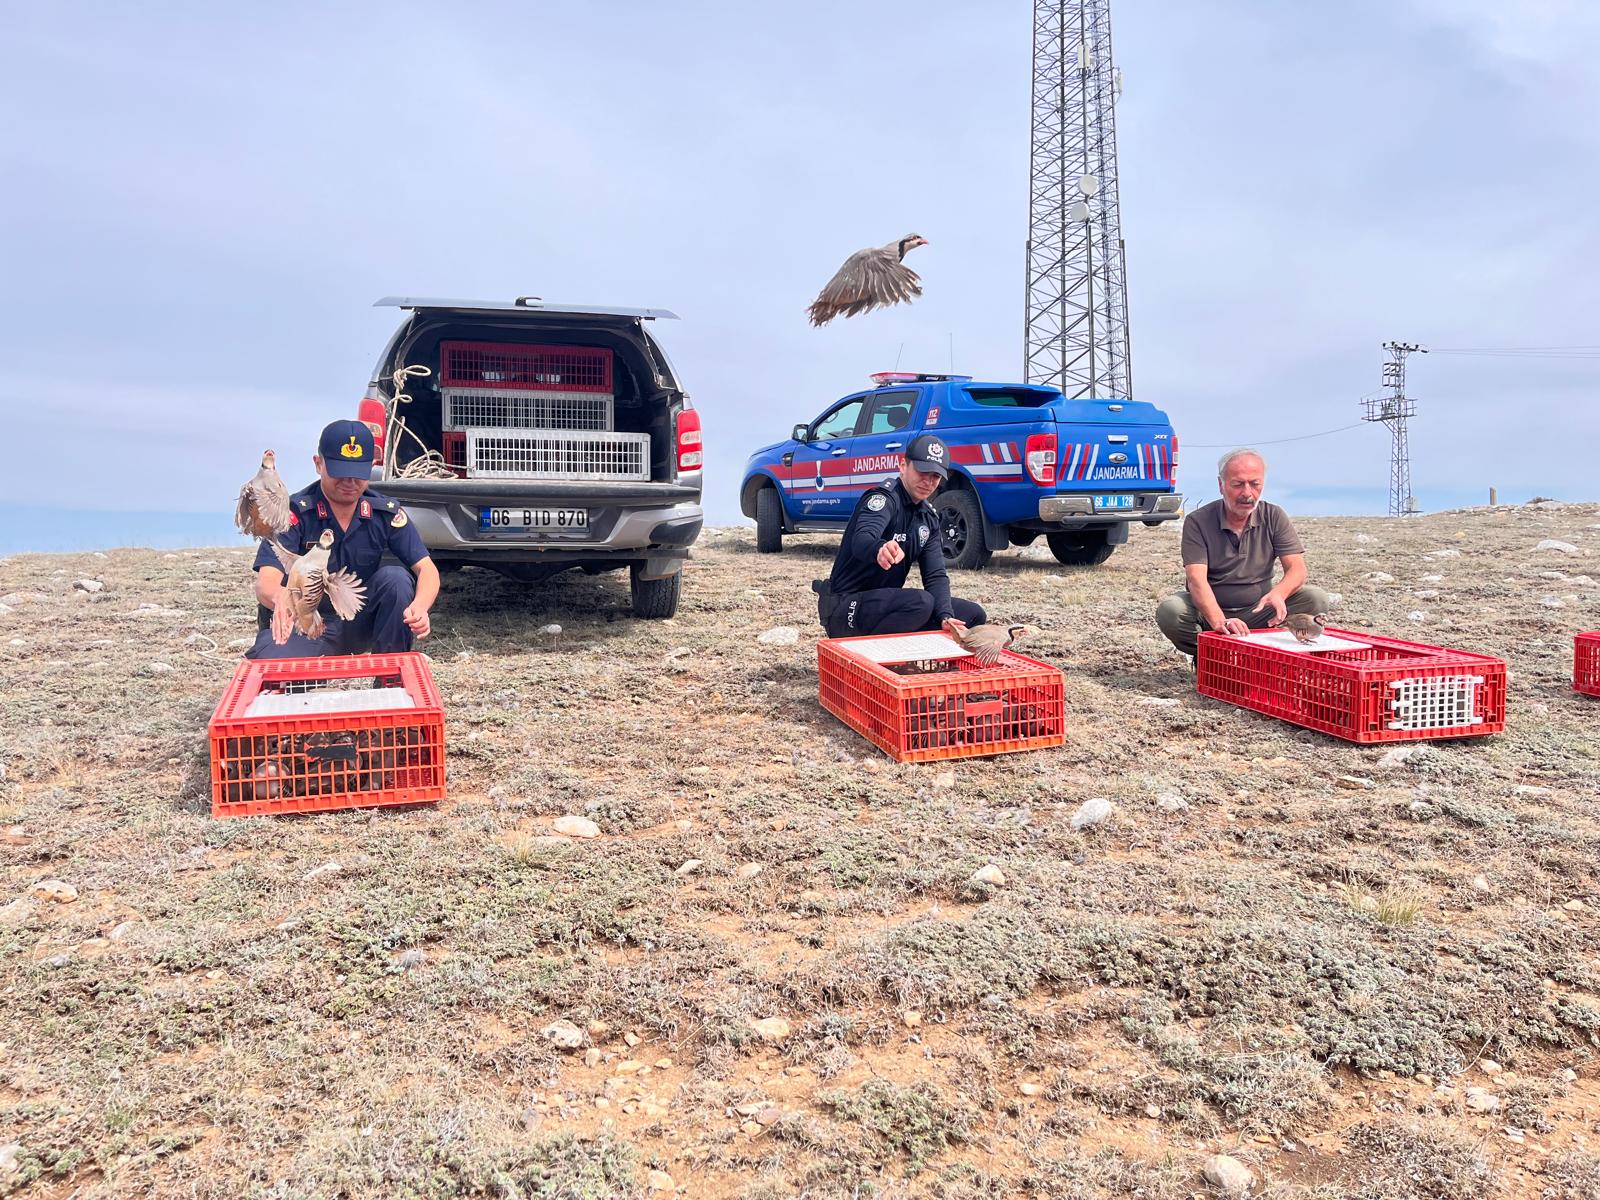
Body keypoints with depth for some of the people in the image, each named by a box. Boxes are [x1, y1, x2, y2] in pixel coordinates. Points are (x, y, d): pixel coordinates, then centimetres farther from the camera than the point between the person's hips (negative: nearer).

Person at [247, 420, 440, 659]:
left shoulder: (386, 512, -7)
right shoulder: (295, 513, -16)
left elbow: (427, 569, -13)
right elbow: (265, 583, -27)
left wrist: (419, 607, -38)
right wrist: (280, 596, -54)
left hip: (361, 622, 3)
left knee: (396, 578, -26)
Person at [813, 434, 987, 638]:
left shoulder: (929, 518, 10)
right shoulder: (884, 497, -15)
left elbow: (935, 575, 3)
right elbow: (861, 540, -36)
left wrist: (945, 616, -17)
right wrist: (880, 549, -61)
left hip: (885, 603, 9)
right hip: (847, 608, -9)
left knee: (974, 615, 4)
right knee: (921, 602, -34)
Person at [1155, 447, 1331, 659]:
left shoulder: (1274, 518, 1)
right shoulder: (1197, 522, -10)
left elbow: (1297, 569, -7)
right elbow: (1197, 579, -22)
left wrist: (1278, 594, -33)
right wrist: (1220, 622, -40)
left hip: (1257, 613, 2)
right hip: (1210, 612, -2)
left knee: (1316, 599, -19)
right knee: (1169, 611, -32)